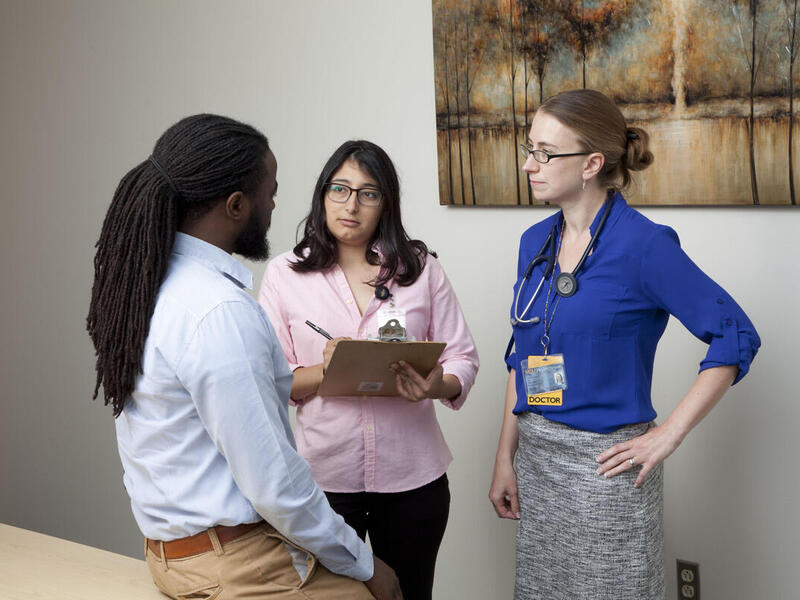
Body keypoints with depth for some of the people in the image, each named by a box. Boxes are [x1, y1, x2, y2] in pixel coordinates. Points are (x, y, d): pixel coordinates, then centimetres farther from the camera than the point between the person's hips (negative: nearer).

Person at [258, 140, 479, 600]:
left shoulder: (421, 268, 3)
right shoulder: (285, 274, 1)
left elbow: (463, 359, 1)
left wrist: (436, 385, -21)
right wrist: (323, 372, -21)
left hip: (412, 473, 1)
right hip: (324, 474, -1)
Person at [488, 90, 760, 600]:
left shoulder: (643, 245, -14)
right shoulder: (536, 242, 6)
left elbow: (736, 337, -16)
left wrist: (669, 434, -16)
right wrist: (507, 457, 10)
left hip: (605, 461, -6)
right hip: (536, 459, 6)